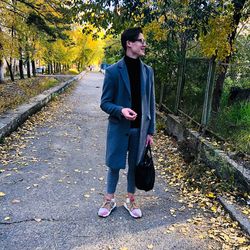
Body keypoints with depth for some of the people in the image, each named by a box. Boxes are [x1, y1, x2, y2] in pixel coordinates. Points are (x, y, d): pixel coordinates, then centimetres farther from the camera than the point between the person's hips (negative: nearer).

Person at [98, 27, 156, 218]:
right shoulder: (113, 71, -10)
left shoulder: (148, 71, 2)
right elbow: (105, 103, -6)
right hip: (119, 128, -3)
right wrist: (121, 110, -26)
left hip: (140, 129, 3)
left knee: (135, 166, 15)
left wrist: (150, 131, 3)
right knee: (114, 165, 11)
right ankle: (109, 200, 33)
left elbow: (151, 104, 5)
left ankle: (131, 200, 35)